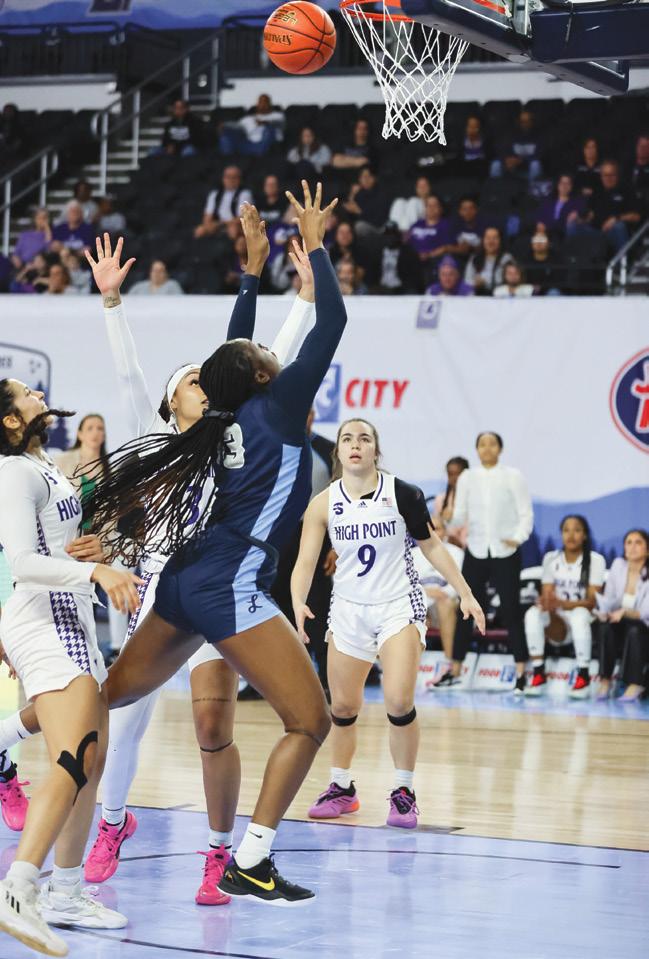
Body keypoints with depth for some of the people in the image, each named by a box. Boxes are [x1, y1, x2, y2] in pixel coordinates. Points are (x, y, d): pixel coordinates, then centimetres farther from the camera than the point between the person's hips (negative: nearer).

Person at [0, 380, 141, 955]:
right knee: (74, 763, -23)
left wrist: (93, 549, 8)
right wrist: (97, 572, -30)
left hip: (72, 621, 10)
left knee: (93, 763, 12)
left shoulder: (47, 470, 20)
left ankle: (66, 894, 18)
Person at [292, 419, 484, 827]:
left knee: (399, 702, -17)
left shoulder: (401, 494, -8)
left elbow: (432, 546, 1)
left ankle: (404, 792, -1)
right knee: (343, 707, 8)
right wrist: (299, 604, -25)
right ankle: (342, 788, 28)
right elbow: (305, 563, -8)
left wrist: (466, 594, -1)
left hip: (399, 606, -3)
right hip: (349, 609, 3)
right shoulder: (324, 504, -4)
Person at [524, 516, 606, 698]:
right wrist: (547, 603, -27)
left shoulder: (595, 560, -3)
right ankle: (538, 675, -27)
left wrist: (564, 604, -30)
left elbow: (592, 601, -11)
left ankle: (583, 678, -29)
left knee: (579, 614, -38)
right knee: (533, 613, -29)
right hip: (557, 624, 3)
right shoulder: (551, 558, 7)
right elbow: (547, 594, -1)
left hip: (584, 623, -3)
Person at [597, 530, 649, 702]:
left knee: (634, 630, -34)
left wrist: (625, 612, -38)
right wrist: (604, 610, -23)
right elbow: (609, 597, -1)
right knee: (608, 627, -29)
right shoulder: (618, 565, -1)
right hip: (621, 631, 3)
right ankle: (605, 681, -26)